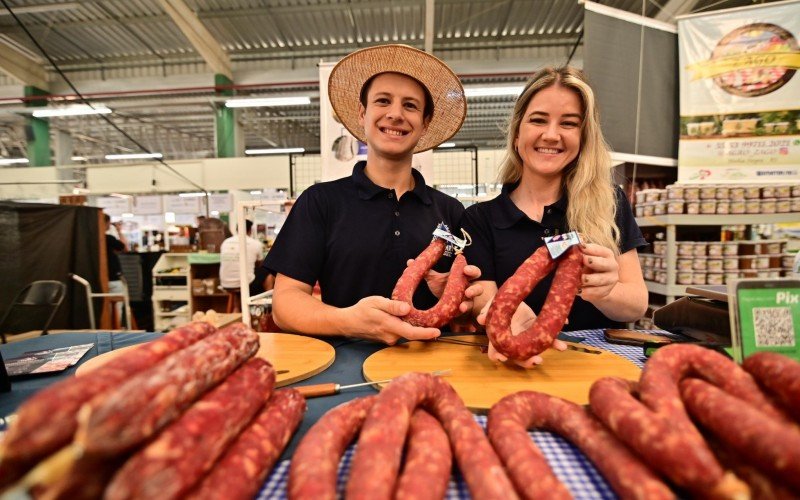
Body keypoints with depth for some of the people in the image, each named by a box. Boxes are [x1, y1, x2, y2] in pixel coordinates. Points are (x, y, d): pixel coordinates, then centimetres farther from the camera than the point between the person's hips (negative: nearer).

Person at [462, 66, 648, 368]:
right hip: (518, 364, 0)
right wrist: (508, 316, -30)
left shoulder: (610, 204, 2)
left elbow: (638, 303, 0)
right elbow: (483, 303, -7)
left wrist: (603, 292, -22)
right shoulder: (479, 219, 1)